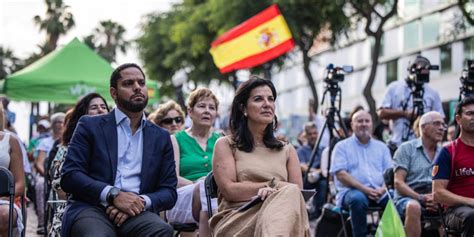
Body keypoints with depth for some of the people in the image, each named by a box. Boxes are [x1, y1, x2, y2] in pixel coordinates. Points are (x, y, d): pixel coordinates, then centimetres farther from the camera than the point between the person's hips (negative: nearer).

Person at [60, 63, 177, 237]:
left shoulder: (161, 137, 19)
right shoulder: (90, 126, 10)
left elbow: (169, 191, 13)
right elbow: (69, 176, -1)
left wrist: (140, 203, -9)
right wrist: (113, 195, -14)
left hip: (135, 213, 3)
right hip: (91, 209, -3)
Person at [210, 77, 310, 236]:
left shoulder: (287, 150, 24)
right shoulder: (226, 145, 14)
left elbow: (299, 191, 9)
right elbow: (230, 190, -1)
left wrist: (271, 191, -11)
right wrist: (273, 185, -2)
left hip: (277, 217, 4)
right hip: (236, 220, -4)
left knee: (291, 193, -37)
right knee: (290, 192, -35)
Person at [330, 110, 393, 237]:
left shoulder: (381, 147, 20)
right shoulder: (342, 146, 8)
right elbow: (341, 174, -4)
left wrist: (382, 189, -10)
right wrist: (364, 189, -15)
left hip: (379, 193, 3)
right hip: (352, 191, -3)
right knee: (358, 199, -38)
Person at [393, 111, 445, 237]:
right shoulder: (406, 148, 7)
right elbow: (398, 182, -3)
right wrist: (421, 198, -17)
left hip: (436, 202, 4)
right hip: (408, 198, -3)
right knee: (414, 207, -38)